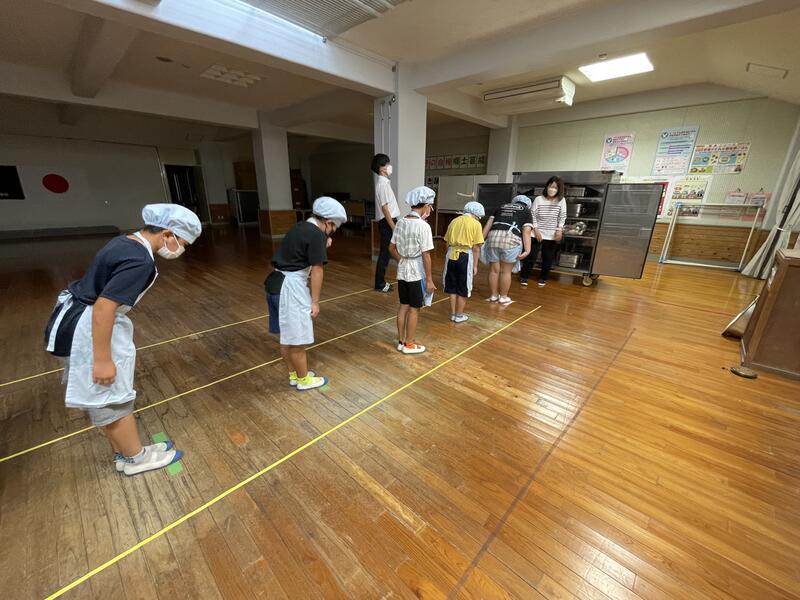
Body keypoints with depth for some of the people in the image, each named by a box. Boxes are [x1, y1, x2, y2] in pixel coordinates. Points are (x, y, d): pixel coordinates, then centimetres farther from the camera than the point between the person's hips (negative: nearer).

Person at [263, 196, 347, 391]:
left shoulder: (301, 227, 14)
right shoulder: (316, 235, -14)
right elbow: (316, 270, -14)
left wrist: (323, 247, 8)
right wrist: (315, 302, -9)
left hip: (277, 283, 10)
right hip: (290, 288, -10)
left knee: (287, 336, 19)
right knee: (297, 339, 6)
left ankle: (294, 374, 35)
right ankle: (303, 380, 23)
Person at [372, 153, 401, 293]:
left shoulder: (384, 182, 15)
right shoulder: (383, 184, -16)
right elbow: (384, 208, -20)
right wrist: (393, 227, -20)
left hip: (388, 221, 10)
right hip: (387, 222, -10)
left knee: (385, 253, 13)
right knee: (385, 254, -4)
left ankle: (381, 281, 22)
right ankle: (380, 284, 5)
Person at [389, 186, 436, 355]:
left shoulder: (401, 222, 3)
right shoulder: (423, 226, -17)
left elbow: (392, 248, 8)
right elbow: (425, 256, -18)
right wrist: (429, 279, -12)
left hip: (402, 270, 7)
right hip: (416, 273, -6)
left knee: (403, 306, 15)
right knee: (414, 309, 7)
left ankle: (401, 341, 27)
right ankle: (409, 344, 19)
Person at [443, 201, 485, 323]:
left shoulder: (454, 221, 12)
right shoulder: (475, 224, -2)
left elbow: (447, 242, 12)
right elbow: (476, 247, -6)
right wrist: (475, 265, -1)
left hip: (451, 254, 5)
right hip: (465, 256, -4)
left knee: (452, 286, 15)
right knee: (463, 288, 8)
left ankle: (453, 314, 23)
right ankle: (459, 315, 18)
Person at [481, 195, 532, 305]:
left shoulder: (501, 208, 27)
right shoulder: (526, 212, 16)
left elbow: (488, 224, 18)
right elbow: (526, 232, 2)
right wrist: (527, 250, -4)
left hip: (493, 237, 3)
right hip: (511, 240, -3)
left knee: (494, 270, 12)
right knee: (506, 271, 8)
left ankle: (493, 296, 23)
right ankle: (503, 297, 19)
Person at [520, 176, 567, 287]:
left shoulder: (561, 200, -2)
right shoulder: (538, 199, -5)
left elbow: (562, 216, 1)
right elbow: (533, 215, -4)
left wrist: (559, 230, -9)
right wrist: (536, 230, -10)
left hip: (552, 235, 2)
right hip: (537, 233, -1)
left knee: (548, 258, 9)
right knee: (531, 256, 0)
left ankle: (543, 278, 24)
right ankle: (524, 277, 13)